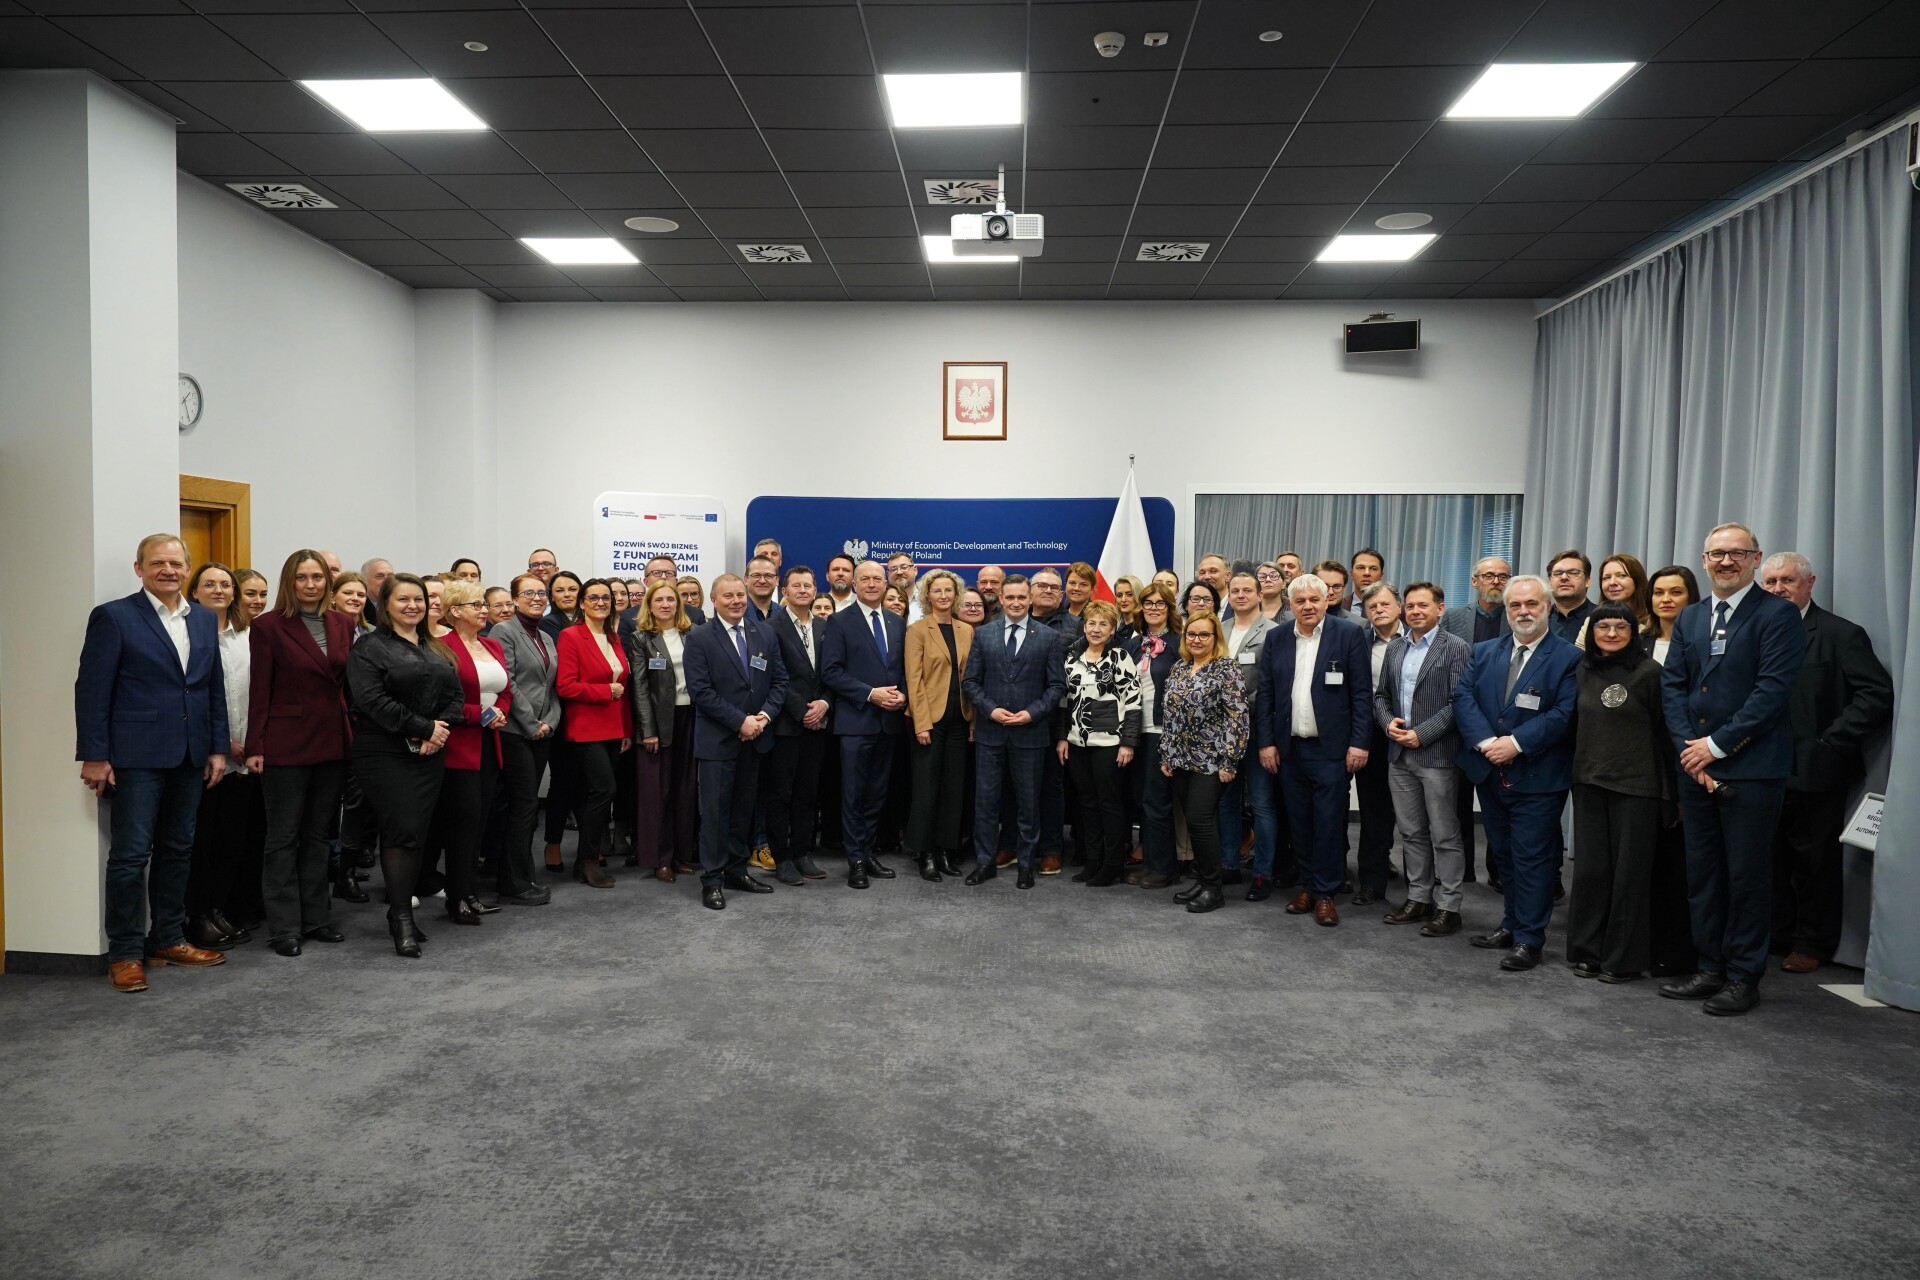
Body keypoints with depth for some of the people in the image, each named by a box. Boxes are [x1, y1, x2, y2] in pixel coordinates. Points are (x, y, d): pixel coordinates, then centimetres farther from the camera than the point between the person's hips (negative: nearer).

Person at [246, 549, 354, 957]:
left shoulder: (342, 625, 8)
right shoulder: (268, 626, -5)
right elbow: (259, 691, -7)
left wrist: (352, 736, 6)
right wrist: (255, 747, -11)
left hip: (332, 743, 5)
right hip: (286, 743, -5)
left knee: (318, 833, 12)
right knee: (284, 837, 3)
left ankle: (316, 916, 21)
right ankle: (283, 926, 9)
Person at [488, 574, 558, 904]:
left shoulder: (546, 638, 17)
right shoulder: (504, 632, -6)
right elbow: (507, 683, -13)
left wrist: (550, 721, 1)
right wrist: (532, 724, -13)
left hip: (542, 732, 7)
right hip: (515, 731, -7)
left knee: (527, 805, 9)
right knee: (524, 804, -7)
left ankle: (512, 876, 16)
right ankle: (516, 883, 0)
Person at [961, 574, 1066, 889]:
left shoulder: (1049, 637, 1)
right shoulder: (984, 634, 5)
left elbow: (1057, 685, -1)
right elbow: (970, 681, 5)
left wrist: (1032, 713, -12)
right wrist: (990, 709, -9)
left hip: (1030, 732, -1)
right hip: (989, 730, 1)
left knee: (1028, 801, 7)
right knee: (985, 798, 5)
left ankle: (1026, 863, 18)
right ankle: (985, 861, 17)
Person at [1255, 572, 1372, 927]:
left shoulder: (1349, 634, -3)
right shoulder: (1276, 639, 6)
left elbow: (1362, 693, -5)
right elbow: (1264, 694, 7)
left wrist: (1359, 743, -10)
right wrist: (1266, 742, 1)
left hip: (1331, 748, -3)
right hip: (1289, 748, 3)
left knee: (1329, 822, 0)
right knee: (1300, 821, 10)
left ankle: (1325, 893, 10)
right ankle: (1307, 885, 22)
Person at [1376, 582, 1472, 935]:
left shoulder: (1457, 649, -6)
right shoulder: (1395, 648, 13)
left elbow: (1458, 703, -12)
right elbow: (1380, 695, 17)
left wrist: (1422, 733, -17)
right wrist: (1387, 721, -3)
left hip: (1437, 754, -6)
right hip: (1399, 754, 6)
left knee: (1444, 836, 1)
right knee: (1410, 833, 13)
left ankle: (1448, 907, 9)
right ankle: (1418, 898, 23)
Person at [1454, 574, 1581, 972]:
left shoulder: (1568, 659, -5)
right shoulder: (1483, 652, 9)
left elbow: (1563, 713, -14)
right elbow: (1463, 697, -1)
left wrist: (1516, 742, -20)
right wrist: (1485, 741, -15)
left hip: (1538, 777, -5)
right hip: (1491, 773, 5)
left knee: (1532, 857, -1)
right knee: (1503, 854, 15)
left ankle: (1528, 939, 8)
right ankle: (1512, 926, 27)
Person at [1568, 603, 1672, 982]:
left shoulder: (1649, 671, -7)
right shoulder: (1583, 671, 8)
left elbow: (1663, 728, -6)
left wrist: (1669, 788, -6)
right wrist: (1575, 771, 11)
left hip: (1635, 784, -5)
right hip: (1589, 783, 5)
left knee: (1629, 871, 3)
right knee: (1589, 867, 7)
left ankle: (1623, 958, 13)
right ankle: (1588, 950, 18)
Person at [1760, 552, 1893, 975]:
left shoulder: (1841, 634, -5)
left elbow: (1877, 694, -11)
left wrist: (1831, 742, -15)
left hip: (1815, 773, -4)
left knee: (1814, 861, 6)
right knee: (1771, 860, 11)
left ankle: (1812, 944, 18)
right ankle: (1775, 936, 22)